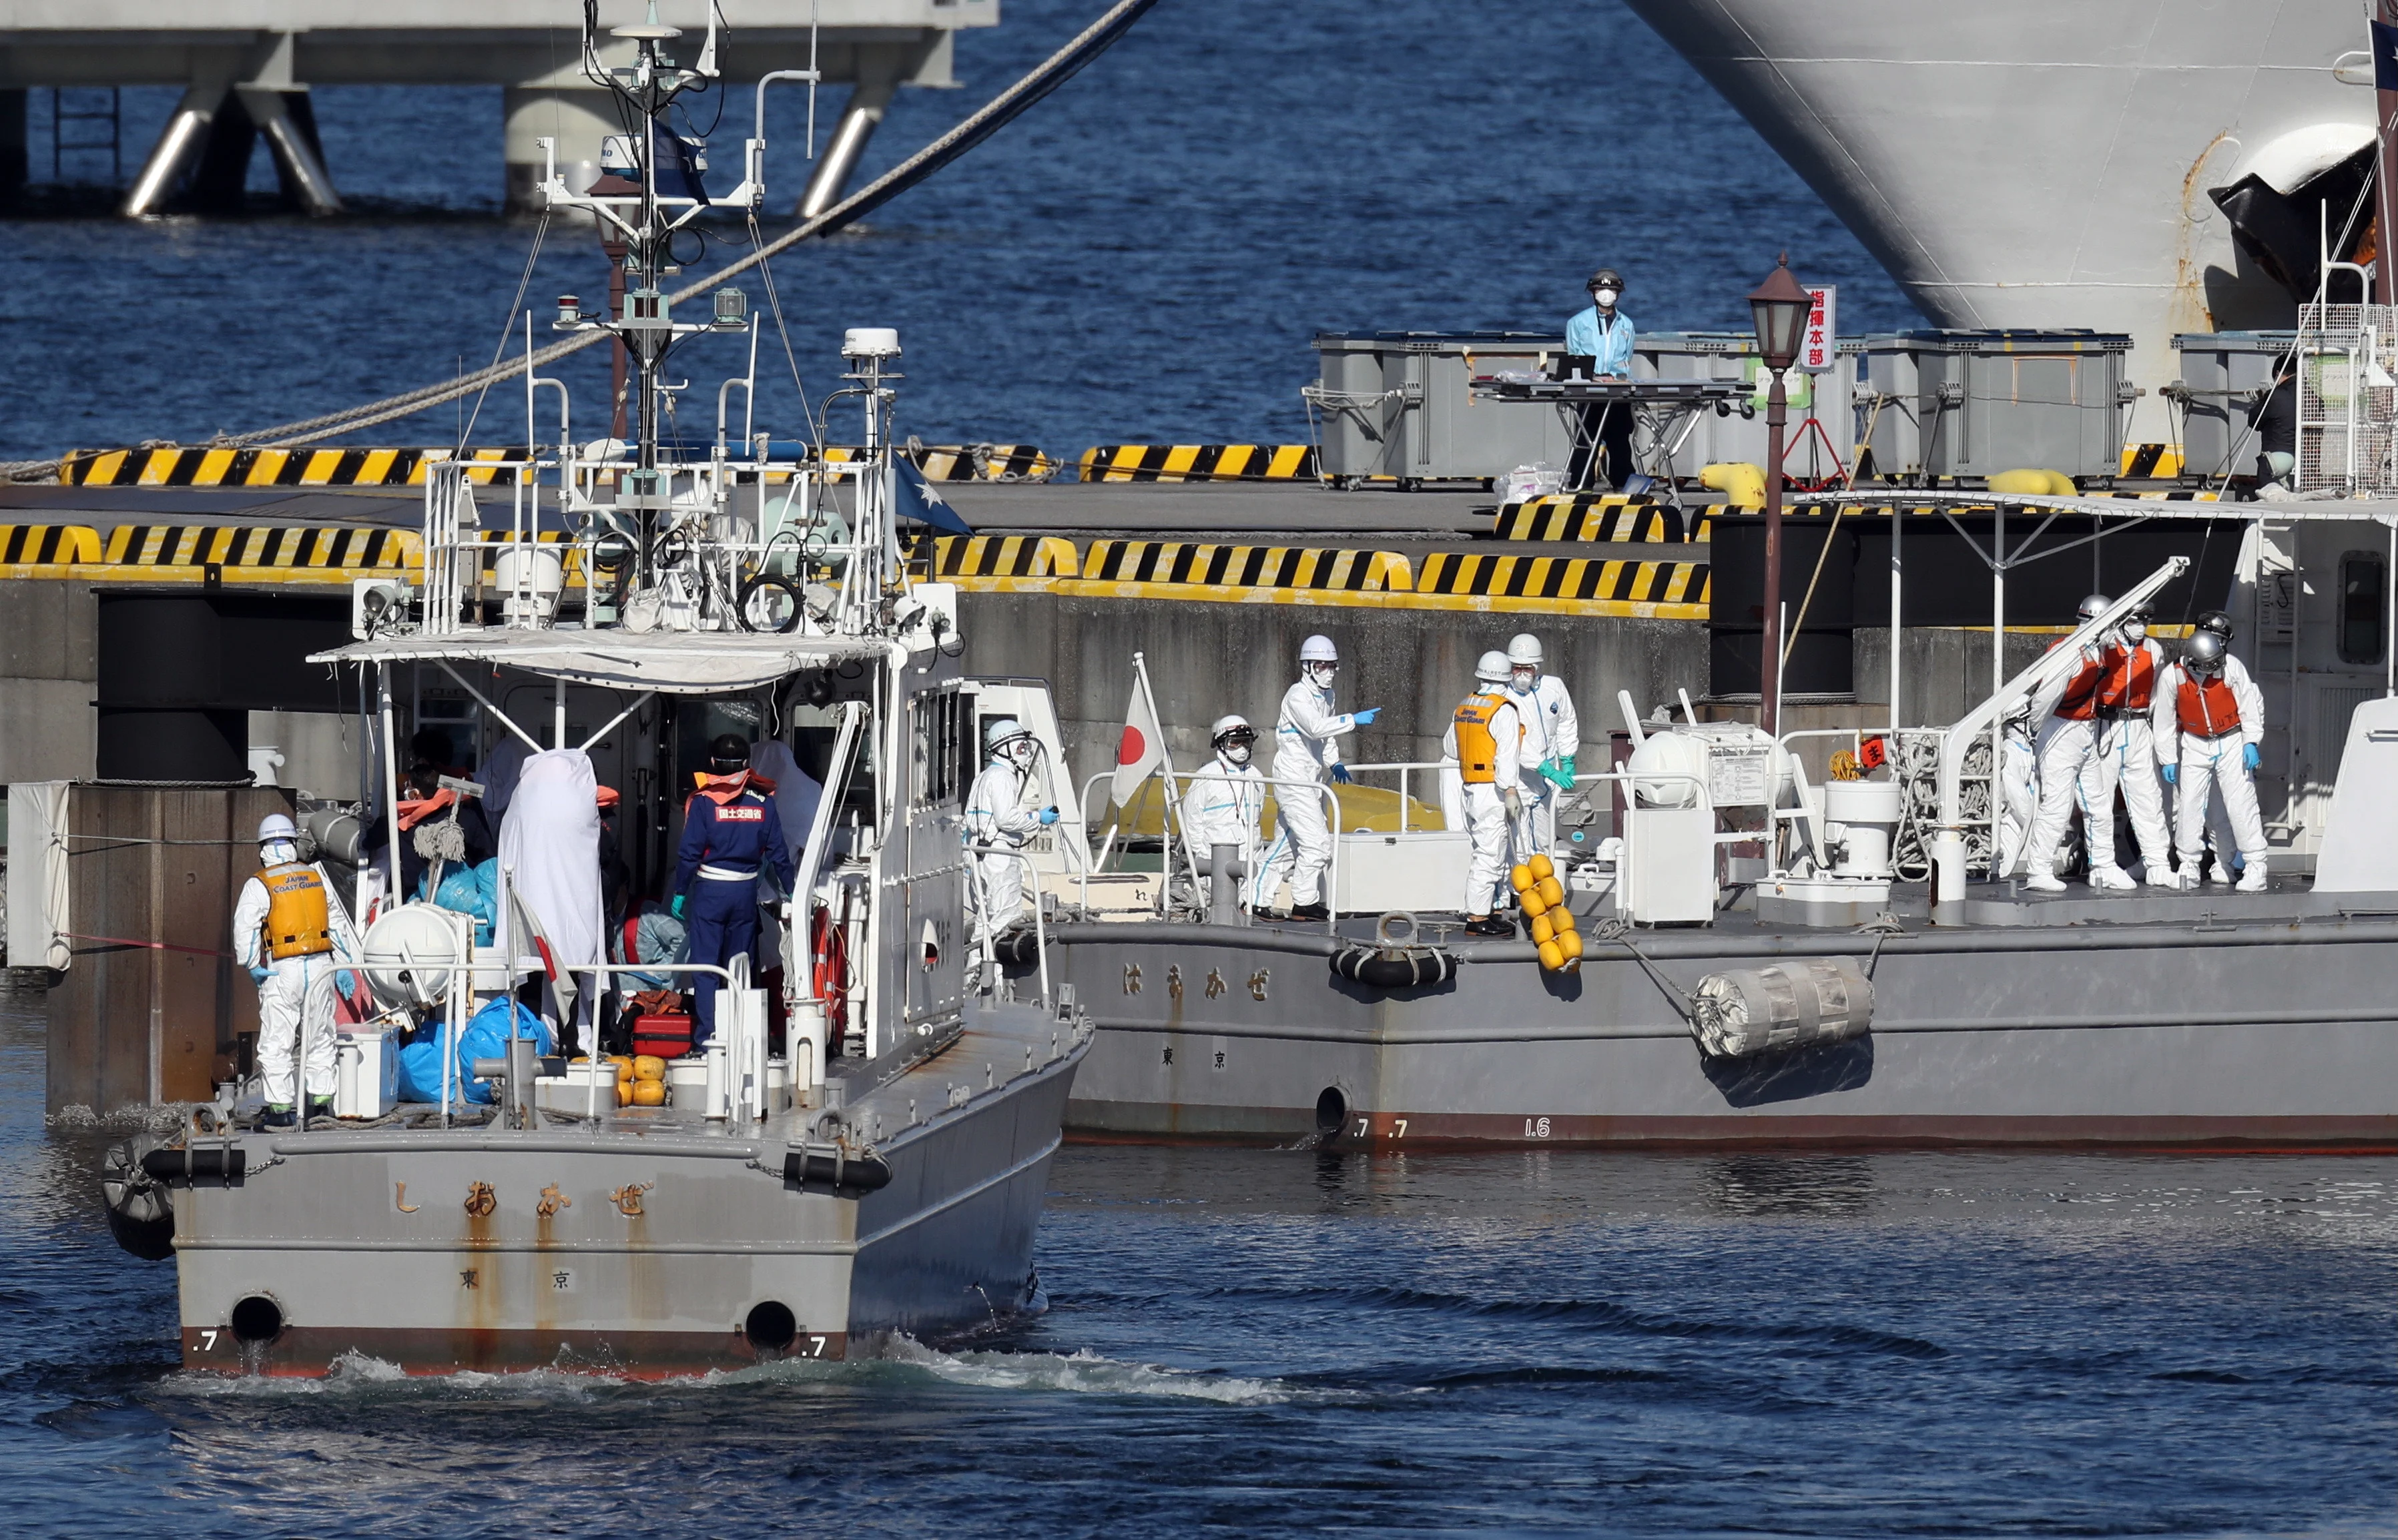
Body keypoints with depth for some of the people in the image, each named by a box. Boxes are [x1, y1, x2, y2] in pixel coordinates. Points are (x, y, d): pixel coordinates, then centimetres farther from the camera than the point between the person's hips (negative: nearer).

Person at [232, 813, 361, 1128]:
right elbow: (338, 923, 11)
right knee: (319, 1040, 15)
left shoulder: (258, 885, -7)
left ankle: (281, 1108, 0)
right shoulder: (317, 877, 7)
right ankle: (322, 1100, 17)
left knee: (276, 1044, 2)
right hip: (321, 966, 4)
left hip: (282, 972, -4)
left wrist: (252, 966, -1)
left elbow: (245, 930, -14)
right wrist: (343, 965, 17)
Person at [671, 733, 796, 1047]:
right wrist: (789, 891, 15)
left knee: (705, 965, 0)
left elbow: (690, 853, -9)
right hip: (747, 891, 3)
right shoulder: (762, 801, 1)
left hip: (710, 891, -3)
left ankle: (707, 1035, -6)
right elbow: (778, 852, 4)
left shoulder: (703, 801, -8)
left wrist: (680, 893, 0)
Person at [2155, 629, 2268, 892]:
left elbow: (2251, 703, -8)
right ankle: (2188, 868, 14)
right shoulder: (2173, 678, -15)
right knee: (2190, 804, 0)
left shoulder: (2231, 668, -18)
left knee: (2241, 804, -8)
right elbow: (2164, 721, -3)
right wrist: (2168, 760, -1)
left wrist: (2251, 742, -11)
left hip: (2232, 742, -2)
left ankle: (2255, 868, -4)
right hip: (2195, 746, 2)